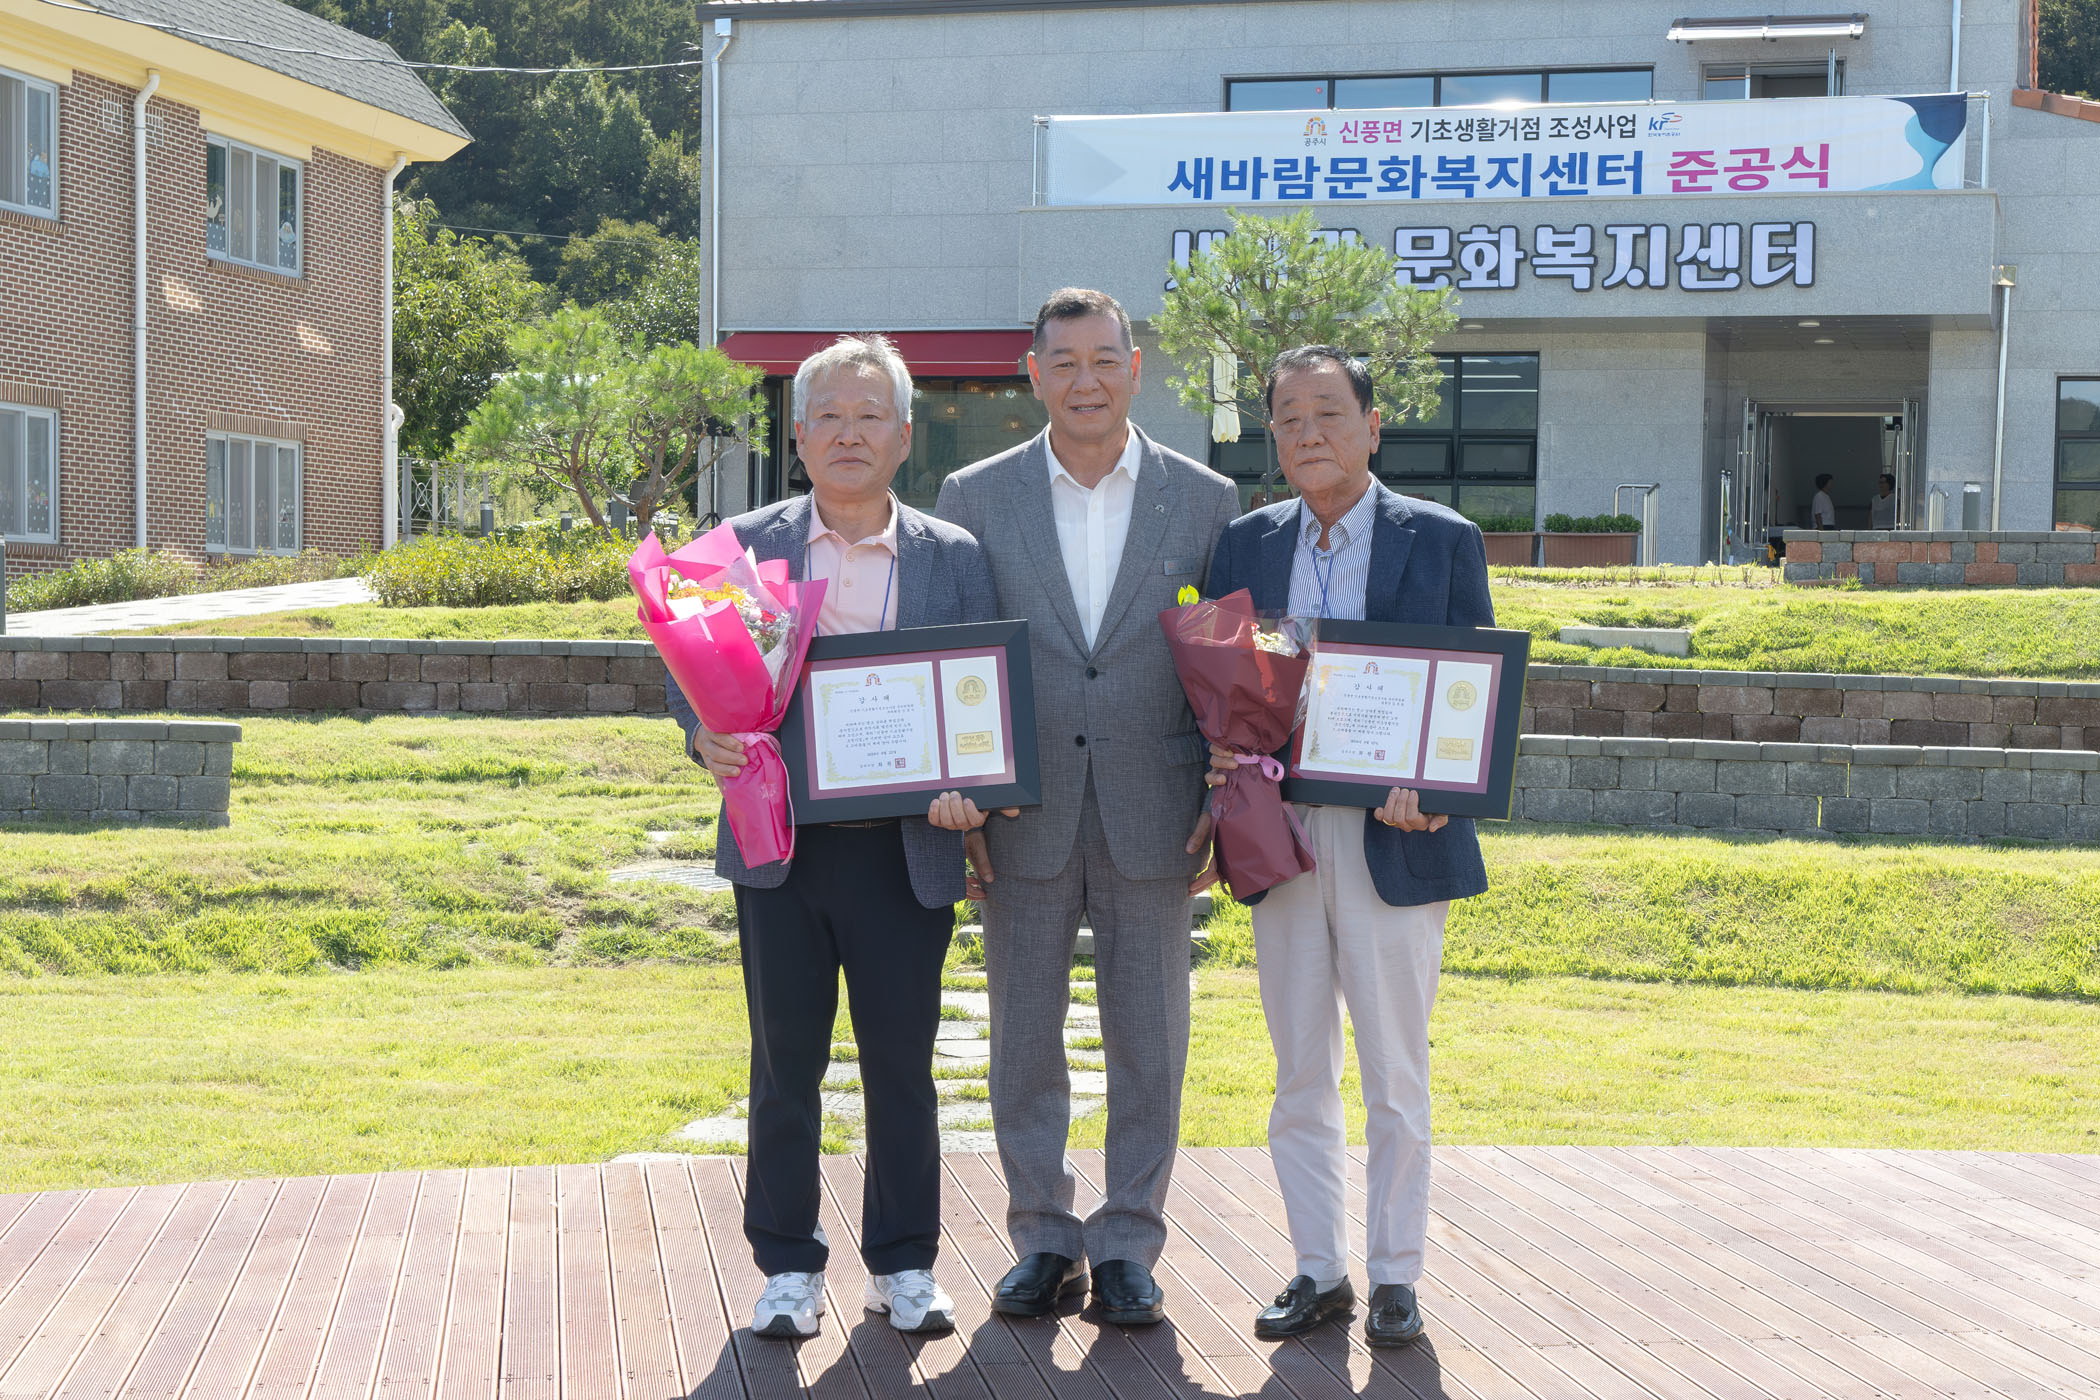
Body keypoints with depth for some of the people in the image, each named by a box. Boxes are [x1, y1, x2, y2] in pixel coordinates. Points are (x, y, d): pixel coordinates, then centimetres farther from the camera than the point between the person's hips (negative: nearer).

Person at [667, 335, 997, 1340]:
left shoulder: (954, 558, 5)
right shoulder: (745, 546, 5)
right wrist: (706, 738, -15)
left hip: (906, 850, 0)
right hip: (780, 843, 0)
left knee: (901, 1064, 7)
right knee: (785, 1063, 8)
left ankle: (905, 1265, 22)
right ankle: (788, 1267, 21)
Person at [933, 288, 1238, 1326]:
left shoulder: (1206, 501, 4)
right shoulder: (976, 497, 3)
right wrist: (958, 804, -2)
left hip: (1152, 812, 0)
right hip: (1025, 813, 0)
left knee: (1148, 1044, 5)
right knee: (1023, 1038, 7)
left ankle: (1127, 1248, 17)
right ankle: (1042, 1239, 20)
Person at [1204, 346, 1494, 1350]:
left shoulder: (1444, 541, 2)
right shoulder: (1245, 544, 10)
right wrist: (1221, 749, -10)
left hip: (1393, 841, -3)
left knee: (1395, 1077, 4)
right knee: (1300, 1077, 10)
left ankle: (1394, 1277, 16)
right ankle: (1318, 1270, 21)